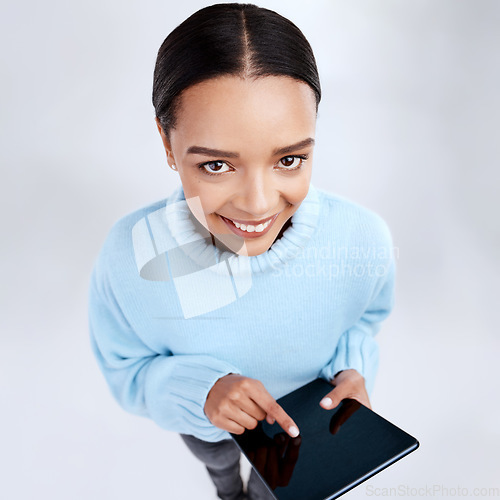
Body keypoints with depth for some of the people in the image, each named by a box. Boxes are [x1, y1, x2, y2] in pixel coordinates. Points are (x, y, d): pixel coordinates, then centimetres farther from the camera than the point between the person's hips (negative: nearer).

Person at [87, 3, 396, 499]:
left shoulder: (364, 238, -34)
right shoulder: (128, 255, -37)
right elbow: (125, 370, -19)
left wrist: (352, 369, -29)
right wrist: (201, 387, -38)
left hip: (303, 416, 1)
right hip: (200, 418, 0)